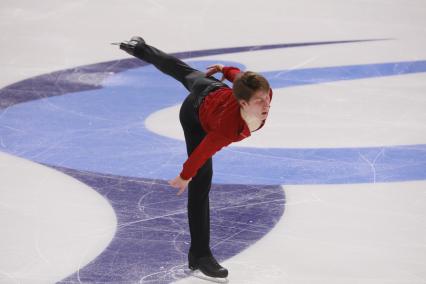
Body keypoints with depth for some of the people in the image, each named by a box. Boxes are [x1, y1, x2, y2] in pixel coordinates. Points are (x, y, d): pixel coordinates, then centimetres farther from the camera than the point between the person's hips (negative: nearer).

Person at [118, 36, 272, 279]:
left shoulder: (264, 93, -37)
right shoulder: (227, 130, -50)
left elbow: (239, 76, -15)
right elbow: (201, 152, -32)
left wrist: (224, 69, 9)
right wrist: (185, 176, -14)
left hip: (213, 88, 6)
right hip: (195, 115, -6)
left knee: (185, 72, 37)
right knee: (201, 183, -9)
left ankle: (139, 47, 69)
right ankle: (199, 255, -1)